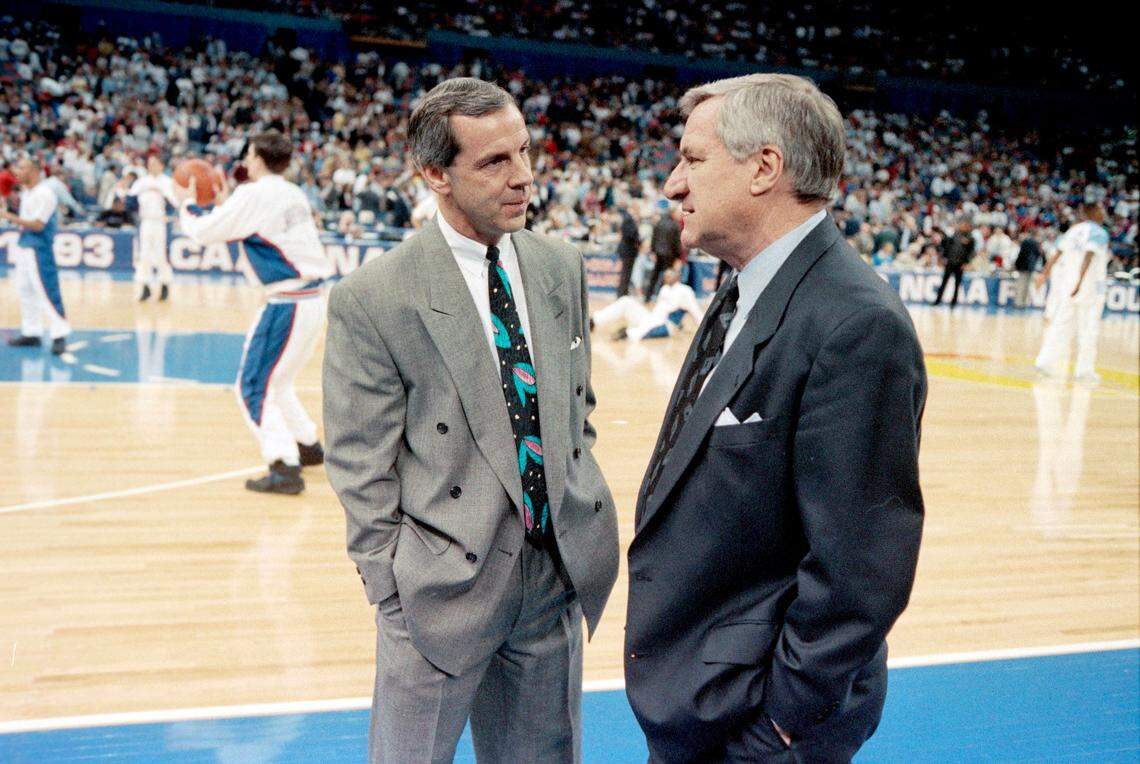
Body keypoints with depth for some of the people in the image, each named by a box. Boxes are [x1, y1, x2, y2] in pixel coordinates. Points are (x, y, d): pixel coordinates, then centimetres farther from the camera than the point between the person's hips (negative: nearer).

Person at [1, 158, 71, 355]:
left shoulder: (44, 193, -16)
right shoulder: (26, 191, 13)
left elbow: (37, 225, -22)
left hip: (39, 250, -10)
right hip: (24, 247, 10)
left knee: (47, 293, -10)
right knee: (25, 291, 12)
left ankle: (59, 336, -5)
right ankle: (31, 333, 20)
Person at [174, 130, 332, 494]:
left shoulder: (254, 194, -9)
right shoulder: (292, 194, 15)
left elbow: (203, 232, -2)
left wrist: (186, 204, 16)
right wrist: (222, 205, 31)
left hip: (289, 303, -8)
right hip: (313, 297, 9)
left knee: (254, 387, -2)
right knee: (276, 381, 24)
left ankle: (285, 468, -7)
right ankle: (309, 447, 32)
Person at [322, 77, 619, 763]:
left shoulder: (563, 267, 3)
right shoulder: (373, 299, -13)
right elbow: (363, 473, -9)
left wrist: (581, 511, 11)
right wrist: (395, 594, -7)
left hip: (559, 571, 5)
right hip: (446, 584, -4)